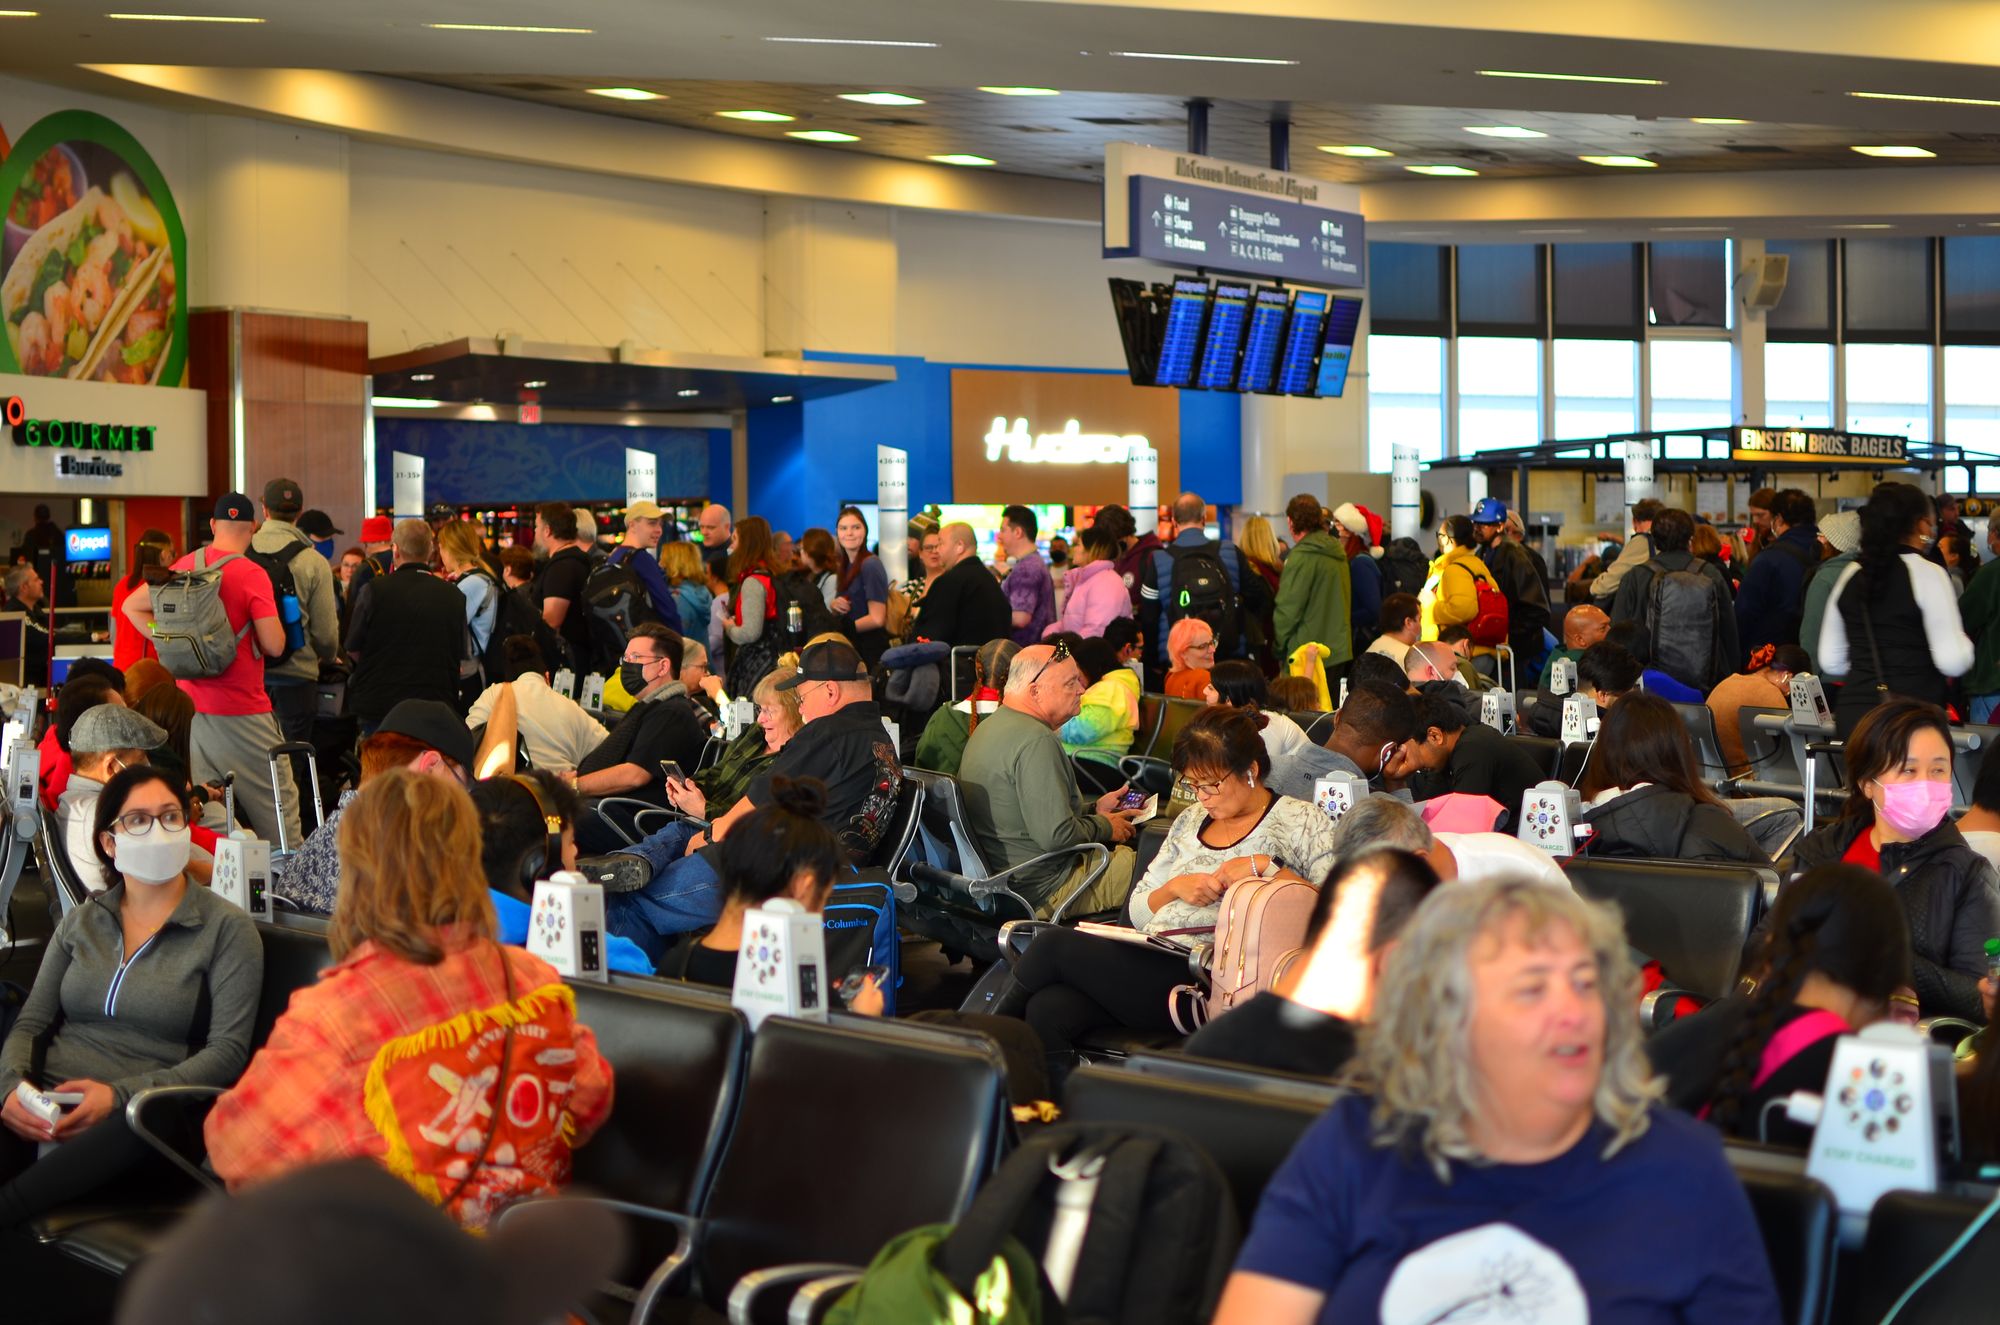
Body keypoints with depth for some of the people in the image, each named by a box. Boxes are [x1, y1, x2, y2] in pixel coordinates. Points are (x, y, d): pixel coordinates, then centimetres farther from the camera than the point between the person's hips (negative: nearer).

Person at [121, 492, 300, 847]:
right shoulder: (252, 574, -13)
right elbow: (274, 645, -15)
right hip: (241, 711, -6)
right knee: (278, 803, 2)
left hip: (190, 703, 6)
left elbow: (133, 606, 16)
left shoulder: (186, 565, 5)